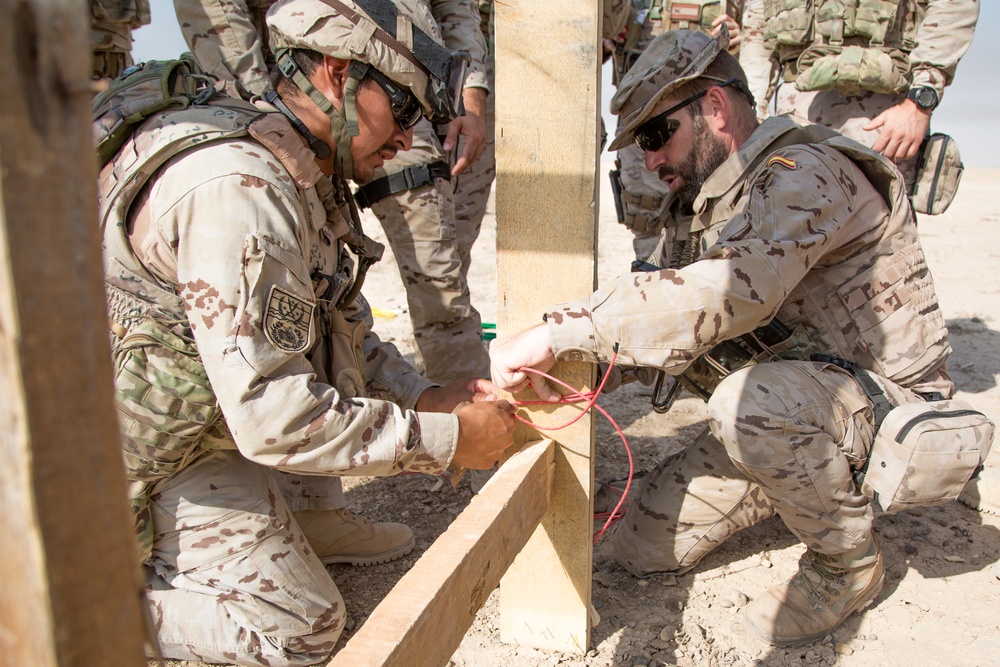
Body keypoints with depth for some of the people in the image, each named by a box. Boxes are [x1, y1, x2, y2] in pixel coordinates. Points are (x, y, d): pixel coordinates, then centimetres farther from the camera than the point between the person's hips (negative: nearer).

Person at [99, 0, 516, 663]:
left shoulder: (311, 181, 1)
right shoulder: (238, 187, -31)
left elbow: (345, 327, 10)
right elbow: (273, 418, -34)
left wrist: (424, 396, -6)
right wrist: (446, 438, -25)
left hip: (226, 410, 9)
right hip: (154, 461, -9)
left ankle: (309, 519, 17)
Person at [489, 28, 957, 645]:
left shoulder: (803, 171, -21)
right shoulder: (728, 200, 11)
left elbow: (736, 290, -40)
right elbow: (705, 318, 8)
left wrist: (558, 331, -41)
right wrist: (569, 361, -7)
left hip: (888, 400, -8)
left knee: (750, 402, -40)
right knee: (644, 545, 0)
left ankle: (850, 563, -11)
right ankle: (806, 480, 19)